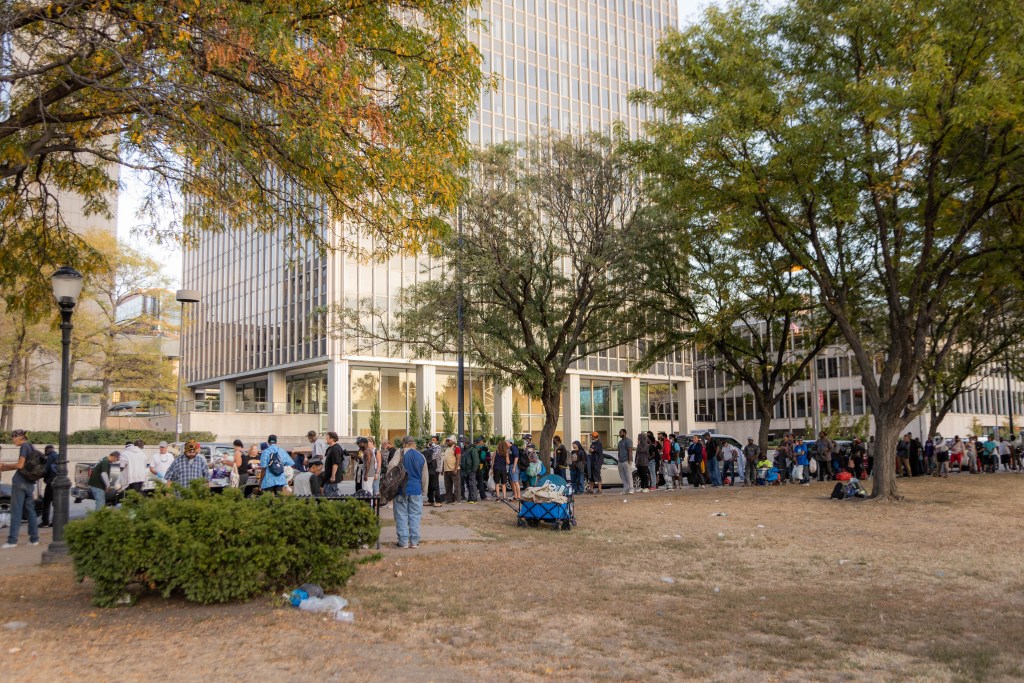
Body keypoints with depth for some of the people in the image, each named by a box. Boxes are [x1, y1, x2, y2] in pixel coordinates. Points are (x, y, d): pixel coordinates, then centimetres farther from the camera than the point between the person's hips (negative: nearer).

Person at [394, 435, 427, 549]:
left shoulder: (400, 453, -4)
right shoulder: (421, 456, 8)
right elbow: (424, 477, 12)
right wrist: (423, 490, 24)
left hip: (401, 489, -3)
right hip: (416, 490, 3)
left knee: (401, 515, 5)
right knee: (415, 515, 8)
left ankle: (403, 541, 4)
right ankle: (414, 541, 9)